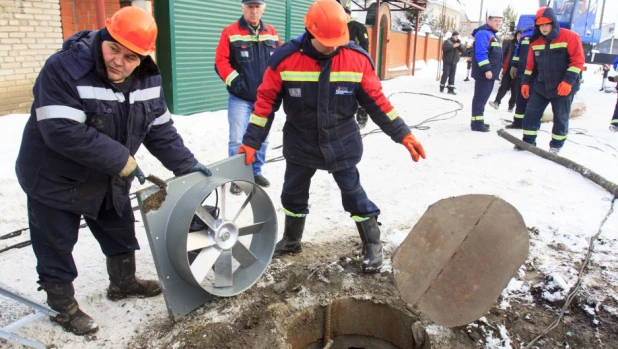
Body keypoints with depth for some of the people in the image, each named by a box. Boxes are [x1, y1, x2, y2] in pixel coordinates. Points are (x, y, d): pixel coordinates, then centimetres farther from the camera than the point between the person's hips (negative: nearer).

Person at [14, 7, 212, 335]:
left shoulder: (148, 78, -9)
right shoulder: (64, 68, -28)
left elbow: (160, 129, -3)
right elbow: (63, 132, -35)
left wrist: (185, 163, -12)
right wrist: (123, 160, -31)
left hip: (109, 179, 6)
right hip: (55, 179, -6)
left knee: (121, 232, 20)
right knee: (56, 246, 9)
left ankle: (123, 282, 44)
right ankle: (63, 307, 30)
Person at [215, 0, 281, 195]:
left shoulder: (272, 33, 8)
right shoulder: (230, 32, -5)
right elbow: (221, 61, -7)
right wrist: (233, 80, -18)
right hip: (240, 98, -4)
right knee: (237, 140, -6)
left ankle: (256, 172, 28)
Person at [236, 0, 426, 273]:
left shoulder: (357, 58, -14)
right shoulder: (285, 59, -16)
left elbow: (376, 101, -6)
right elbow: (266, 101, -8)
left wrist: (402, 134, -7)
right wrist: (251, 141, -9)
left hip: (341, 143, -1)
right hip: (300, 143, 2)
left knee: (353, 193, 3)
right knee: (293, 193, 15)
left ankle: (373, 245, 22)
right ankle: (291, 240, 39)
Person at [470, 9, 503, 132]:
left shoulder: (492, 34, 21)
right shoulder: (483, 33, -12)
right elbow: (481, 53, -22)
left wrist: (493, 71, 23)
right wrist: (486, 69, -26)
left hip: (490, 73, 10)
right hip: (484, 73, -10)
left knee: (483, 97, 14)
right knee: (480, 97, -9)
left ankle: (478, 121, 21)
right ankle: (477, 123, -7)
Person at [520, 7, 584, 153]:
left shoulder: (570, 37, -11)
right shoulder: (535, 42, 5)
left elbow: (578, 61, -13)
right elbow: (531, 64, 13)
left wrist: (568, 81, -20)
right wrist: (526, 82, 8)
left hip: (563, 88, -4)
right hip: (540, 86, 5)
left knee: (561, 118, 6)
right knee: (531, 114, 3)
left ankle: (556, 145, 19)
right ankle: (528, 142, 15)